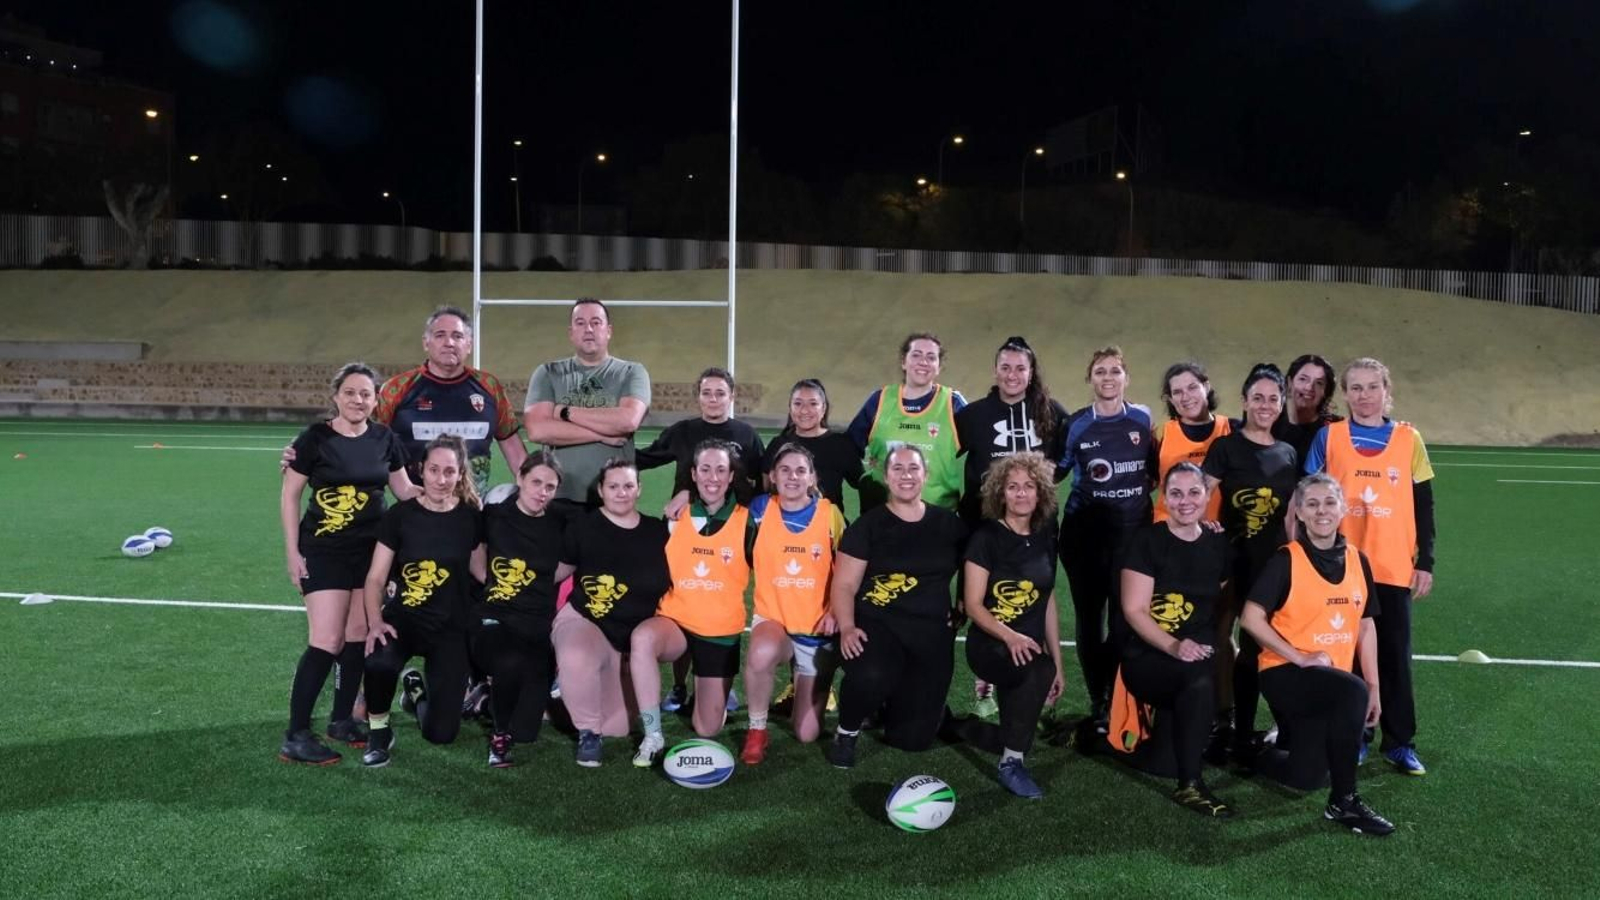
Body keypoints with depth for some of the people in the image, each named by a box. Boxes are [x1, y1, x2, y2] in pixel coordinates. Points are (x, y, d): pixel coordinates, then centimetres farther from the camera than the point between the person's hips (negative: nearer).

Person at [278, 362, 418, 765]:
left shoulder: (385, 439, 4)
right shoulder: (315, 438, -8)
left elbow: (404, 490, 14)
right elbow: (290, 495, -3)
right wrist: (292, 552, -6)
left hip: (372, 549, 5)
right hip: (324, 552, -5)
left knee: (359, 637, 10)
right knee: (326, 642, -10)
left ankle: (342, 719, 26)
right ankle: (296, 736, -1)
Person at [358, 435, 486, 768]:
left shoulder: (471, 518, -3)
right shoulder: (400, 515, -7)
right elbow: (376, 577, -5)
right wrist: (376, 621, -21)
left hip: (450, 627, 1)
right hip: (402, 617, -1)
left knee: (441, 733, -5)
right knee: (378, 662, -38)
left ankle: (418, 693, 32)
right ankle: (379, 732, -5)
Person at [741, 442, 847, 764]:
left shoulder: (830, 514, -5)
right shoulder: (761, 509, -4)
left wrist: (836, 612, -9)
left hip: (817, 627, 0)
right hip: (772, 618, 0)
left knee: (808, 734, 2)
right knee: (762, 654, -39)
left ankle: (808, 687, 37)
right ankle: (756, 730, -12)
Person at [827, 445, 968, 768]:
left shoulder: (949, 524, 8)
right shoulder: (867, 525, -1)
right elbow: (844, 585, -4)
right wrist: (847, 627, -19)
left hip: (932, 633, 3)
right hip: (878, 625, -3)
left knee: (913, 737, -3)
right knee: (870, 677, -37)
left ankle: (894, 705, 35)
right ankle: (847, 731, -2)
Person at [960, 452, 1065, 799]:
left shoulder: (1044, 539, 9)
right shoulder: (986, 537, -7)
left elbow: (1048, 604, 14)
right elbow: (973, 604, -11)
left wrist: (1058, 662, 11)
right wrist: (1010, 637, -28)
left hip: (1030, 647, 6)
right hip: (989, 644, -5)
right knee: (1038, 672, -32)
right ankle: (1011, 762, -15)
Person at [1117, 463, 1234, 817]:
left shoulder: (1219, 544, 9)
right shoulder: (1148, 540, -5)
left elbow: (1225, 604, 21)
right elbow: (1134, 610, -11)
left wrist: (1222, 642, 3)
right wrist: (1173, 646, -25)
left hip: (1201, 653, 5)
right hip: (1147, 656, -5)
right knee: (1200, 676, -34)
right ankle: (1190, 785, -25)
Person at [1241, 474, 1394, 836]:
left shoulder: (1357, 560, 8)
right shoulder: (1286, 560, -8)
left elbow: (1366, 628, 12)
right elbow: (1251, 618, -13)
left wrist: (1375, 687, 7)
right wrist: (1299, 657, -16)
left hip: (1334, 679, 6)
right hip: (1285, 674, -6)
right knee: (1353, 691, -33)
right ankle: (1343, 802, -19)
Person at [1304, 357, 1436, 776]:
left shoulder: (1409, 438, 3)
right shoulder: (1329, 436, 0)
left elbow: (1423, 505, 7)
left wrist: (1425, 562, 4)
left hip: (1394, 568, 1)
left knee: (1395, 655, 6)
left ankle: (1400, 743, 18)